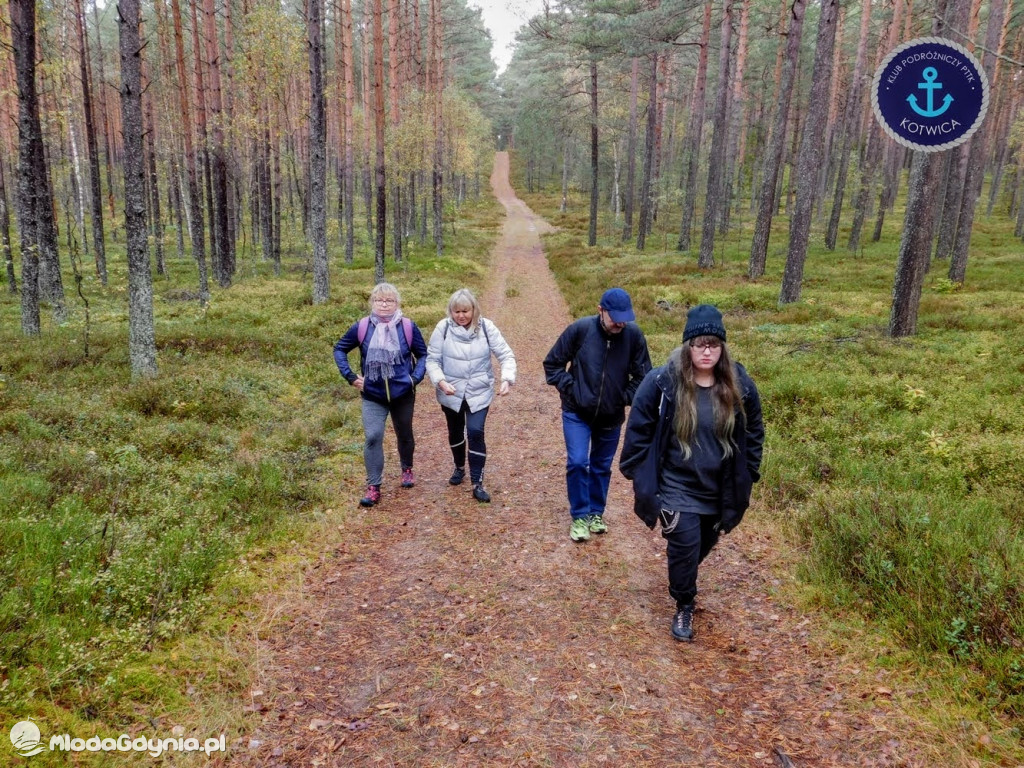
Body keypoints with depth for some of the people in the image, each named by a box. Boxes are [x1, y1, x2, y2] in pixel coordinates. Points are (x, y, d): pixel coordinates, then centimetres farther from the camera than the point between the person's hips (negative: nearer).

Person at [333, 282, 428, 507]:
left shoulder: (408, 327, -10)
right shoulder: (362, 327, -8)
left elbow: (423, 354, 1)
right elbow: (339, 349, 4)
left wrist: (415, 377, -12)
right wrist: (350, 376, -3)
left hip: (403, 394, 1)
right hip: (372, 396, 0)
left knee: (404, 435, 18)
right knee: (372, 437, -12)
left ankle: (407, 469, 44)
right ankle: (373, 487, -4)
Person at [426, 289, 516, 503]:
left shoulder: (486, 327, -12)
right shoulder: (443, 328, -12)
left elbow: (506, 355, -9)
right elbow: (432, 359, -8)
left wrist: (507, 379, -26)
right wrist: (440, 381, -25)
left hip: (479, 392, -1)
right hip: (451, 392, 2)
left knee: (476, 433, -12)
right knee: (455, 432, 19)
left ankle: (477, 483, -2)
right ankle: (459, 468, 46)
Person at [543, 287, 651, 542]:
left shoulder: (633, 334, -13)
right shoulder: (580, 329, -17)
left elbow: (643, 375, 0)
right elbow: (552, 364, -6)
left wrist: (626, 397, -5)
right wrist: (569, 389, -11)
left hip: (611, 416, 2)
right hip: (577, 413, -2)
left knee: (602, 466, 14)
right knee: (577, 463, -9)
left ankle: (596, 513, 33)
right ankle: (580, 516, 8)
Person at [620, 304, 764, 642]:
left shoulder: (740, 385, -9)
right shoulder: (662, 382, -18)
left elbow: (753, 432, 7)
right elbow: (638, 428, -7)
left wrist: (747, 474, 8)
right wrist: (637, 471, -5)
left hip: (719, 490, 4)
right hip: (677, 487, -4)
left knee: (703, 545, 21)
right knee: (685, 547, -8)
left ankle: (684, 582, 52)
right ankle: (684, 607, 18)